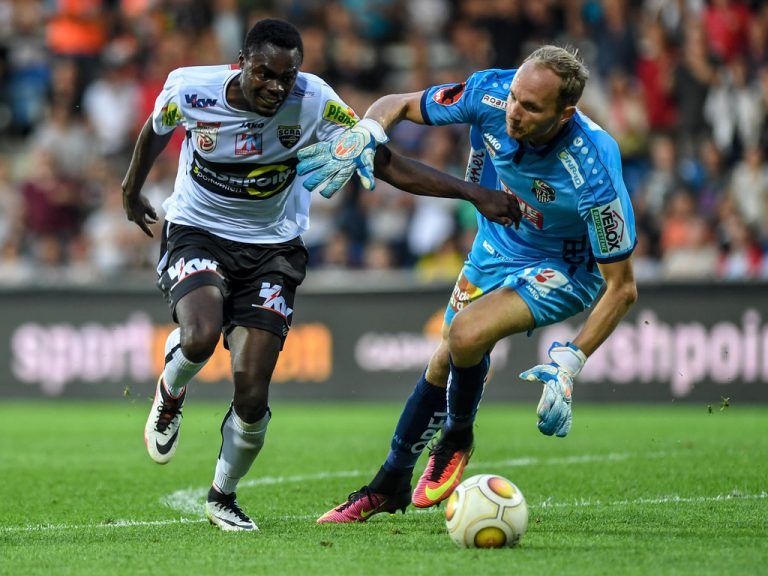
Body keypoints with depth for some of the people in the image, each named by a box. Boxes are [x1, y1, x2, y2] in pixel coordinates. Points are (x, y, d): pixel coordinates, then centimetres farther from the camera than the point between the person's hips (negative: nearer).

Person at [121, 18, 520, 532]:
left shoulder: (315, 103, -18)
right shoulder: (189, 90, -17)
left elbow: (389, 165, -16)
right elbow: (156, 130, 7)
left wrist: (474, 195, -25)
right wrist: (132, 189, 25)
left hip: (272, 248, 1)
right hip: (196, 234, -1)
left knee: (252, 397, -9)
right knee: (200, 338, -32)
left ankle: (223, 497, 20)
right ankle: (170, 394, 6)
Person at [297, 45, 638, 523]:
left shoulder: (594, 173, -37)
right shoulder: (488, 95, -27)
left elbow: (622, 287, -26)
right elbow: (397, 105, -9)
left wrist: (570, 363, -33)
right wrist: (361, 138, -31)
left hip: (562, 269, -5)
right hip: (496, 247, 5)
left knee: (467, 332, -26)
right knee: (444, 363, 10)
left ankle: (457, 439, 4)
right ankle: (391, 485, 32)